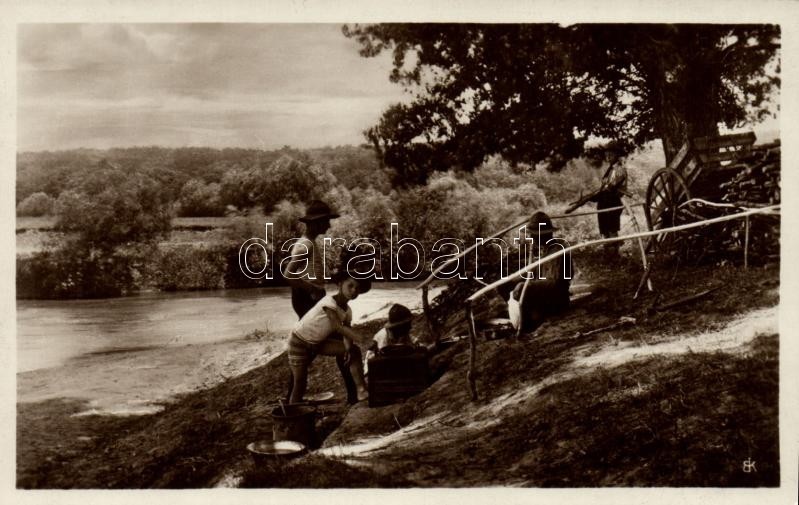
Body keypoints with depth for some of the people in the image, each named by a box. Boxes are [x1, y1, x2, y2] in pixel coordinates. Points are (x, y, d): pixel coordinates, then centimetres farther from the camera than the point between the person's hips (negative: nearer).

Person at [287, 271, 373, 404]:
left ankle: (361, 390, -12)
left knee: (354, 350, -10)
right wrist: (362, 339, -51)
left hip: (319, 342, 7)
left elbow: (346, 331, -13)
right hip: (300, 342, -7)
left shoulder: (347, 310, -5)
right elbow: (339, 328, -40)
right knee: (300, 383, -7)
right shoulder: (329, 302, -30)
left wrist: (348, 348, -35)